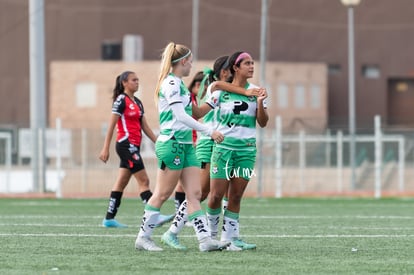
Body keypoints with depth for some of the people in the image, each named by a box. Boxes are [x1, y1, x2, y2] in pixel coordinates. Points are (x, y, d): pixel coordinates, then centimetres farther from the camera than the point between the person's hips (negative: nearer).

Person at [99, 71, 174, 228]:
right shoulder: (121, 100, -8)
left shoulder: (137, 103, 16)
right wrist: (105, 149, -14)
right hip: (126, 143, -9)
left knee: (121, 183, 9)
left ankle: (109, 218, 13)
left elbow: (145, 127, 18)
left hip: (134, 146, 9)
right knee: (143, 181, -13)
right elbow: (111, 125, -11)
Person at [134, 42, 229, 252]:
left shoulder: (177, 83, 16)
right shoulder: (170, 83, -13)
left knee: (194, 193, 2)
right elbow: (180, 116, -21)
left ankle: (204, 239, -3)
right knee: (162, 194, -3)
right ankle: (143, 238, 5)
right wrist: (209, 131, -20)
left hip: (186, 145, 10)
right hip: (172, 144, -10)